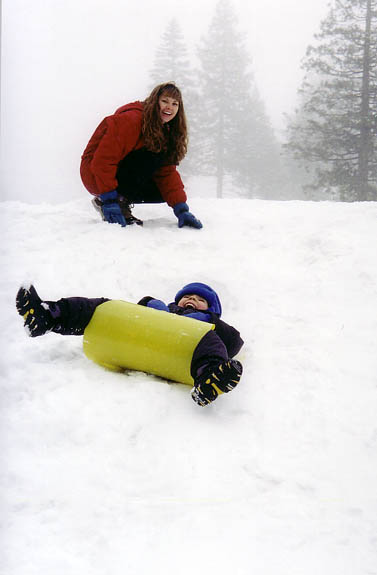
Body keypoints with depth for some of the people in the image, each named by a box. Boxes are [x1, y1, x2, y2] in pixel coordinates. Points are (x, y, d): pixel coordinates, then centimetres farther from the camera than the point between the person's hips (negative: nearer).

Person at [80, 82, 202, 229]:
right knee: (155, 156, -26)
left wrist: (181, 209, -16)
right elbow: (103, 159, -27)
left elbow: (167, 171, -2)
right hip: (95, 175, -8)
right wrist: (109, 200, -32)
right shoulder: (131, 119, -22)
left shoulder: (164, 130, 5)